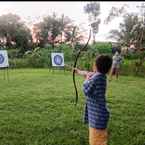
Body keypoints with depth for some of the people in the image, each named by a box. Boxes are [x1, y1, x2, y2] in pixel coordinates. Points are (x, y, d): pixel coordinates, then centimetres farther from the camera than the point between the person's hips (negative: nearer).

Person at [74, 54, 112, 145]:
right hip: (98, 114, 9)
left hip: (98, 116, -9)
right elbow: (88, 73, 21)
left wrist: (87, 79, 4)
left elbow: (86, 91, -12)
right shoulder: (101, 76, 2)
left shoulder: (97, 77, -25)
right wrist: (79, 71, 38)